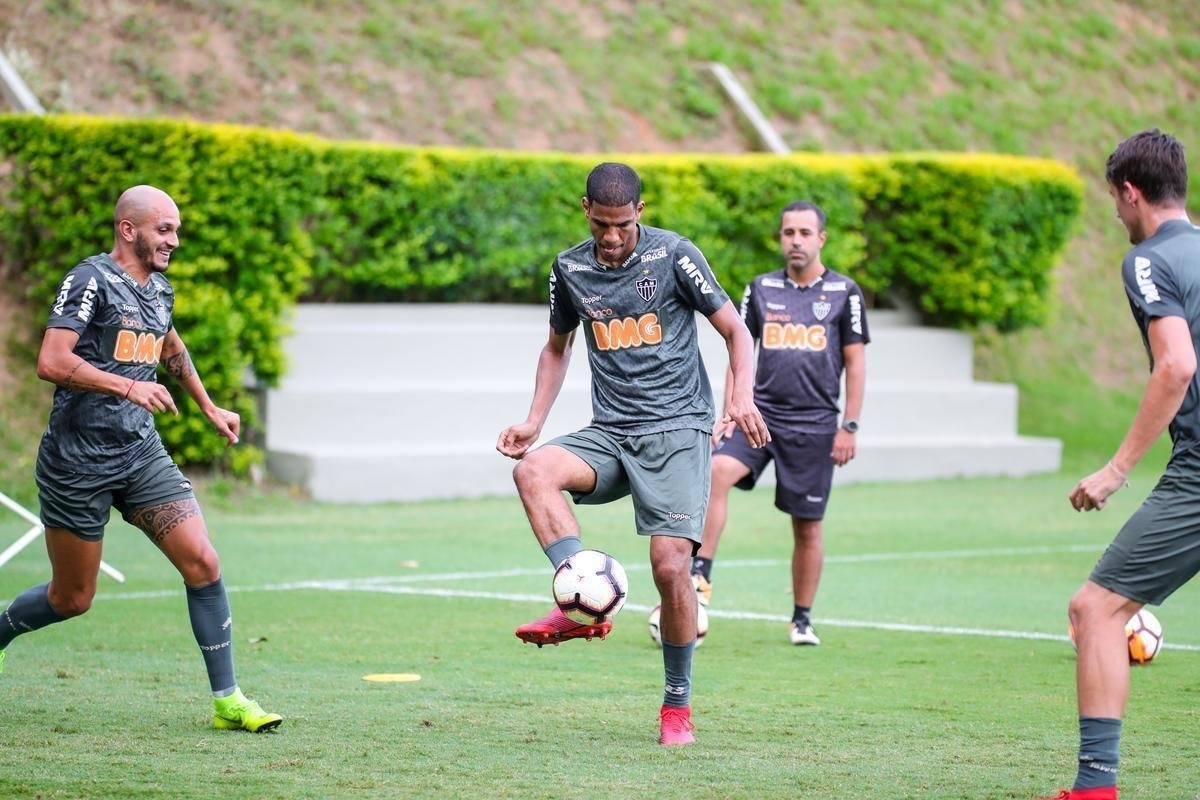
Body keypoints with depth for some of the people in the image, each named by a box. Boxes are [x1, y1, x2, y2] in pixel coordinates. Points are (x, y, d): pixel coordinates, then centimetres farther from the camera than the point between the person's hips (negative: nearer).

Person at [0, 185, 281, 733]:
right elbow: (51, 362, -23)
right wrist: (128, 386, -28)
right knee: (72, 599, 3)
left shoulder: (159, 290, 11)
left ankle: (227, 700, -3)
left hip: (141, 454, 6)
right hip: (77, 462, -6)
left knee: (202, 562, -9)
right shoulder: (90, 281, -12)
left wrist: (210, 409, 34)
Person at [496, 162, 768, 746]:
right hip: (609, 433, 4)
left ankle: (678, 705, 3)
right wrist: (534, 421, 10)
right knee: (533, 469, -27)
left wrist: (741, 397, -17)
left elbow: (735, 331, 1)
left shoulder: (674, 255, -4)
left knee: (670, 564, -15)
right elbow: (558, 347, 23)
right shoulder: (569, 269, 7)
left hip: (677, 429, -4)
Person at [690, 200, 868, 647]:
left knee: (807, 526, 5)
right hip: (761, 413, 1)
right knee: (718, 470, -27)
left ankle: (802, 619, 19)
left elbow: (855, 362, 3)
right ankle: (700, 576, -26)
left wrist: (849, 427, -3)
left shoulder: (844, 292, 1)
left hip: (815, 426, -1)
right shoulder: (761, 289, 7)